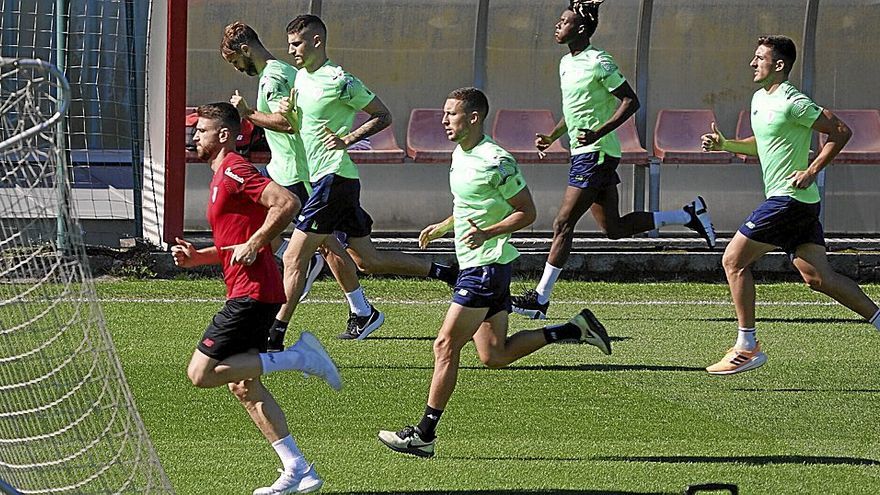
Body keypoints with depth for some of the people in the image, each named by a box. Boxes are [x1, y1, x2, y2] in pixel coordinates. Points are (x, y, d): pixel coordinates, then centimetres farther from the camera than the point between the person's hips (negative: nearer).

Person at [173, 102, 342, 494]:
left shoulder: (234, 171, -10)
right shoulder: (222, 177, 21)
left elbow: (287, 202, -24)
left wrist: (253, 245, -21)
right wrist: (196, 257, 14)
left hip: (251, 293, -10)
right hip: (251, 294, 10)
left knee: (201, 373, -12)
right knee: (242, 385, 11)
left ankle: (296, 358, -10)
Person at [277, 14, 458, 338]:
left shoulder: (339, 81, -12)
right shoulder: (301, 77, 12)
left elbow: (383, 116, -7)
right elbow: (303, 122, 25)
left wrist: (349, 138, -18)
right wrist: (286, 110, 3)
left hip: (334, 177, -10)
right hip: (321, 177, 10)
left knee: (293, 259, -10)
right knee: (367, 260, 13)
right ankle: (446, 273, 20)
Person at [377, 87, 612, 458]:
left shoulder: (495, 162, -16)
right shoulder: (460, 155, 12)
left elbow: (527, 212, -13)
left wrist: (486, 233, -24)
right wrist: (442, 228, 16)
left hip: (487, 266, -10)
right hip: (474, 265, 10)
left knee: (446, 346, -9)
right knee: (494, 356, 10)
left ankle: (424, 435, -6)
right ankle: (576, 329, 18)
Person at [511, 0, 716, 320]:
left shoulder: (598, 62, -14)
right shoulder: (566, 63, 13)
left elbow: (630, 101, -16)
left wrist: (599, 132, -25)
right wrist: (552, 137, 13)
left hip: (596, 153, -10)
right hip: (584, 153, 10)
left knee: (563, 224, -9)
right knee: (614, 228, 11)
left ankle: (540, 299, -7)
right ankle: (690, 215, 21)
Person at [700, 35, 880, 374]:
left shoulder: (792, 103, -14)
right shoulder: (760, 98, 15)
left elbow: (841, 131, -13)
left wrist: (811, 172, -17)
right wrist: (725, 145, 15)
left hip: (789, 198, -10)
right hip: (802, 205, 10)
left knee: (734, 261, -7)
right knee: (818, 277, 5)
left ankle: (747, 348, -3)